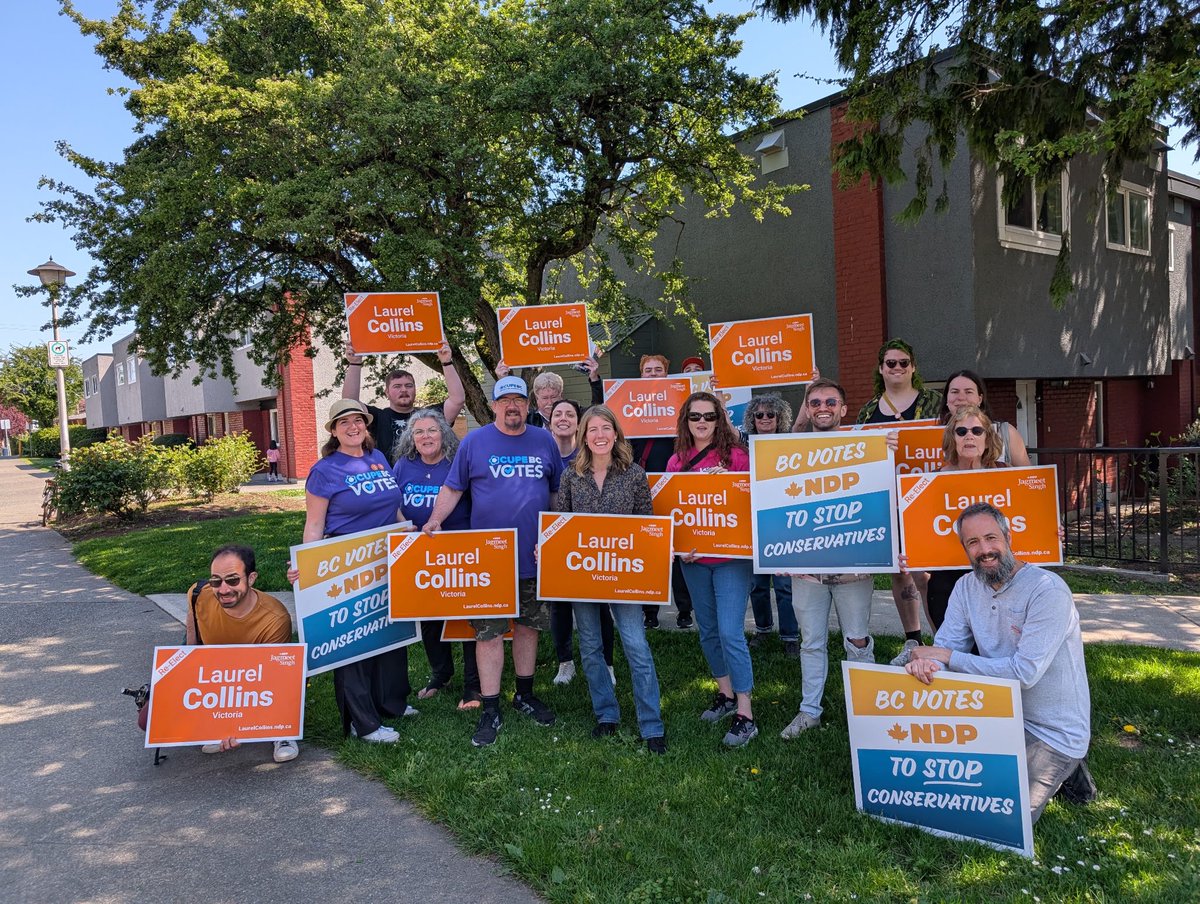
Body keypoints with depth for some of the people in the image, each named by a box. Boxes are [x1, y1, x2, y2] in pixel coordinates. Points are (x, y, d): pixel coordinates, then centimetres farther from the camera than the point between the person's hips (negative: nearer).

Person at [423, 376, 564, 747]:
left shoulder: (544, 441, 6)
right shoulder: (474, 441, -1)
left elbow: (558, 491, 13)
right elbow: (452, 487, 2)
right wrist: (434, 521, -11)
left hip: (534, 554, 3)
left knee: (528, 625, 14)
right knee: (488, 631, 0)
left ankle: (525, 695, 31)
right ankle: (491, 711, 9)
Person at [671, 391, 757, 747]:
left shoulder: (735, 455, -6)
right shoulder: (677, 461, 5)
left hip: (731, 556, -5)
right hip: (693, 559, 5)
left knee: (730, 633, -8)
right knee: (707, 630, 15)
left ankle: (745, 713, 3)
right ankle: (725, 693, 34)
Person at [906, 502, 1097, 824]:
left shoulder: (1048, 590, -21)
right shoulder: (967, 587, 0)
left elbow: (1025, 672, -26)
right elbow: (945, 646, -3)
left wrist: (948, 656, -22)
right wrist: (927, 662, -29)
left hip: (1054, 731, -6)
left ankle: (1063, 768, 12)